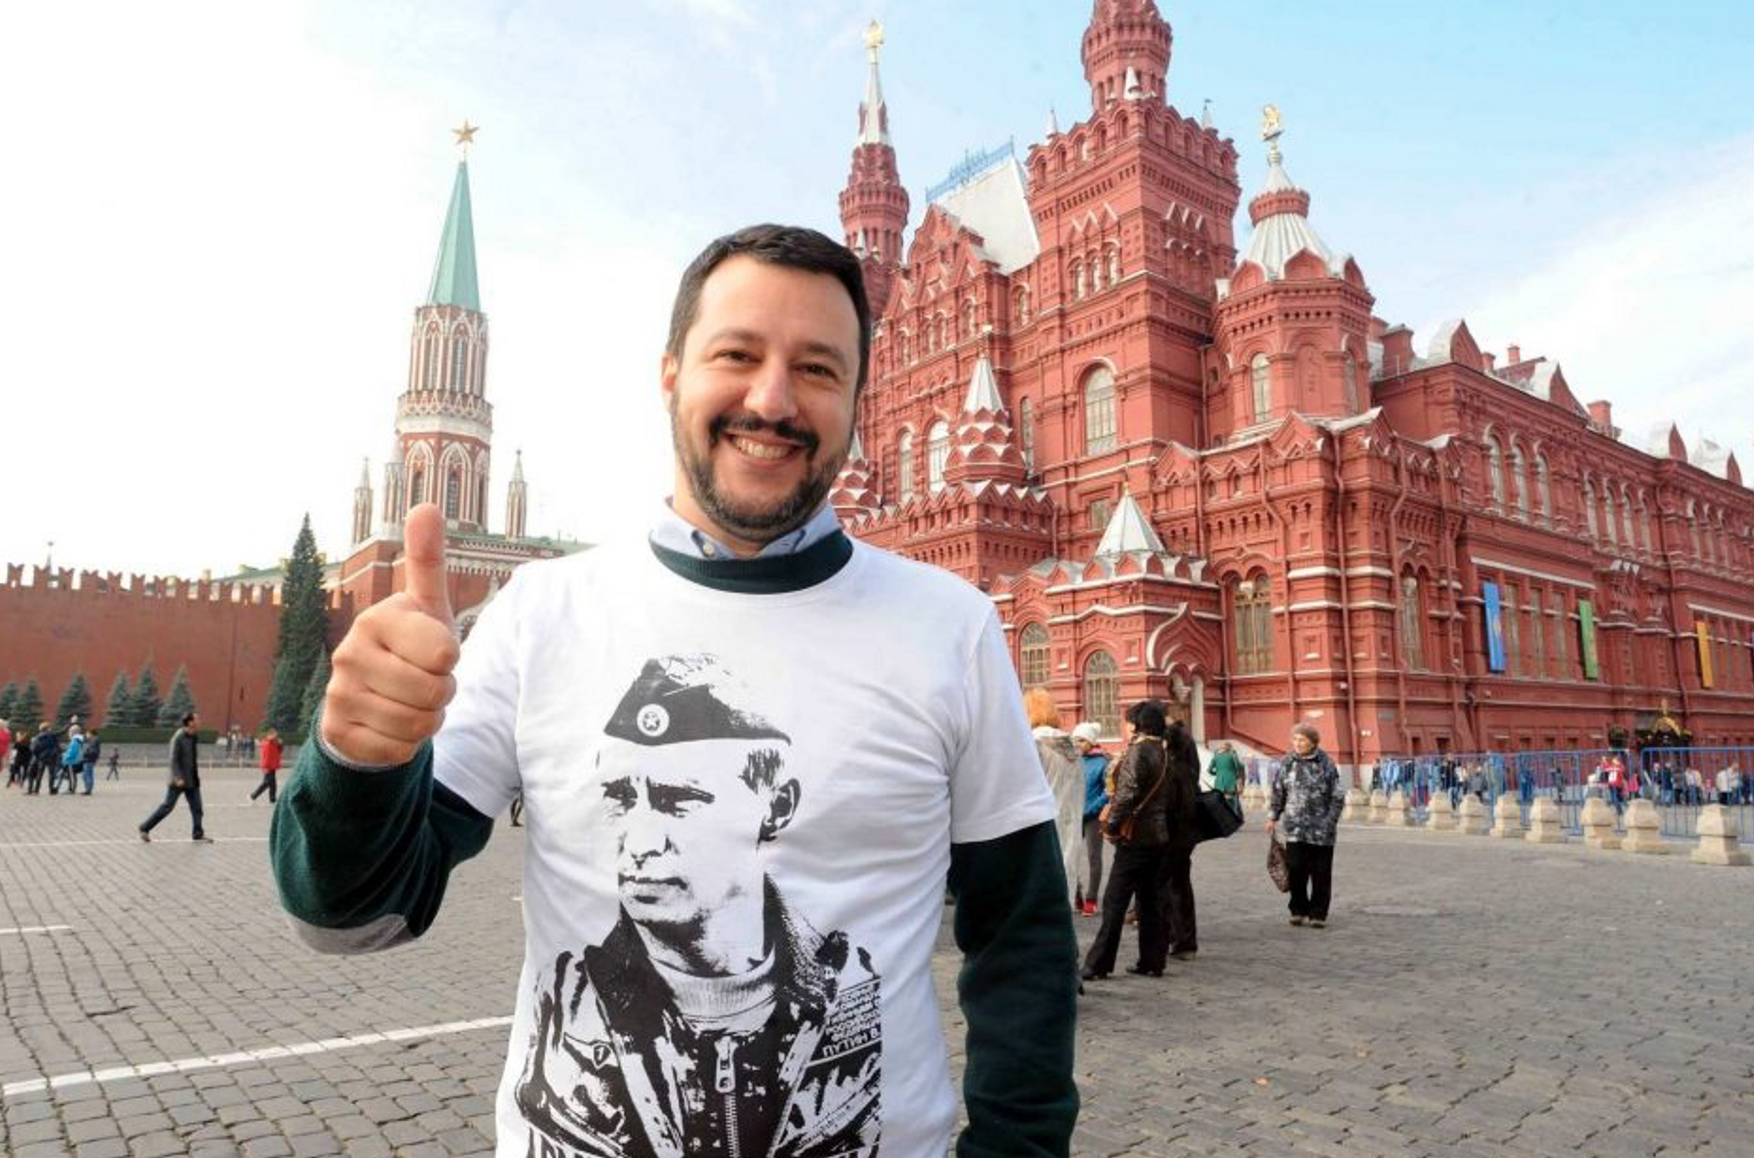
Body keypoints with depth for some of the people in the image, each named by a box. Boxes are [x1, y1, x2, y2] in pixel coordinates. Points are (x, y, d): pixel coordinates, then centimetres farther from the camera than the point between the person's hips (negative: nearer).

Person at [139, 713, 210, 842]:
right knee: (167, 806, 1)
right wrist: (177, 778, -25)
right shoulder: (178, 738, -15)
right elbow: (173, 760, -18)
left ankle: (198, 834, 11)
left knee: (197, 807, 5)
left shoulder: (195, 738, 8)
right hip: (179, 781, -7)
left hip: (193, 780, 7)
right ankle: (145, 828, 16)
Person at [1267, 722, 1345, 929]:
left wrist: (1330, 821, -7)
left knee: (1320, 872, 4)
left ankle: (1318, 913, 17)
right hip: (1295, 827, 2)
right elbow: (1277, 792, 11)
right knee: (1296, 870, -2)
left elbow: (1337, 797, 0)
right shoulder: (1287, 762, 4)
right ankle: (1298, 910, 13)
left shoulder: (1326, 763, -3)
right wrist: (1273, 817, 8)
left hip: (1321, 829, -2)